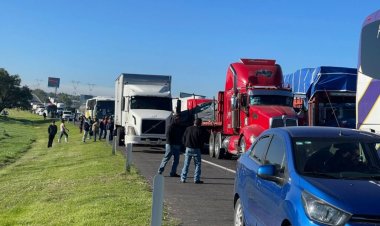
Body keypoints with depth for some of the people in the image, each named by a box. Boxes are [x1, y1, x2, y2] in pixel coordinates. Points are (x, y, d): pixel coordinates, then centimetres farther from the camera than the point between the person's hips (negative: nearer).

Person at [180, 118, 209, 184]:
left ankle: (183, 178, 9)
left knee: (186, 164, 10)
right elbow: (206, 138, -6)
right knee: (197, 164, 5)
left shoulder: (188, 129, 5)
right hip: (196, 149, -4)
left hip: (188, 149, 4)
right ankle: (196, 179, 2)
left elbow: (184, 137, 10)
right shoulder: (201, 130, -10)